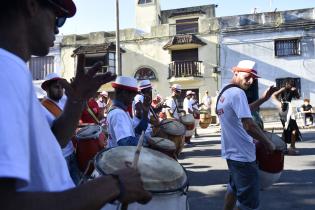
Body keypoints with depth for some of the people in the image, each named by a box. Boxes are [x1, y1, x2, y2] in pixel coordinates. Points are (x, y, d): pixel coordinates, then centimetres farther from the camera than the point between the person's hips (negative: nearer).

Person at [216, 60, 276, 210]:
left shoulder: (224, 92, 10)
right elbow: (249, 126, -27)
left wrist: (263, 99, 14)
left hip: (232, 151, 10)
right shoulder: (237, 92, -20)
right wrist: (268, 144, -13)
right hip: (242, 154, -10)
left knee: (234, 188, 27)